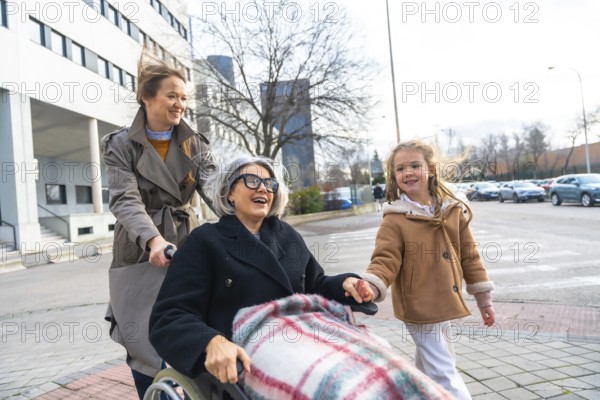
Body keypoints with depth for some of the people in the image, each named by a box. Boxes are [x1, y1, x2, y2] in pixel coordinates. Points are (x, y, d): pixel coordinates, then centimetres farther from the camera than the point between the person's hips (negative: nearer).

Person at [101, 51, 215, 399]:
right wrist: (154, 239, -35)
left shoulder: (195, 145, 4)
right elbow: (125, 199, -16)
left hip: (187, 249, 2)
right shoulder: (121, 145, -3)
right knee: (145, 346, 3)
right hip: (141, 253, -1)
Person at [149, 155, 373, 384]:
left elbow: (314, 287, 24)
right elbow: (171, 317, -8)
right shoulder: (205, 241, 1)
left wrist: (344, 283, 1)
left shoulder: (288, 236, 17)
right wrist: (212, 342, -29)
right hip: (236, 371, -5)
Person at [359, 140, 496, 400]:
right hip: (420, 309, -6)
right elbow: (385, 260, -16)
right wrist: (372, 286, -37)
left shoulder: (453, 210, 3)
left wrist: (483, 297, 12)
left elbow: (468, 255, 9)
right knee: (444, 375, -2)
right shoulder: (395, 219, -12)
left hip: (444, 305, 6)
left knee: (428, 370, 25)